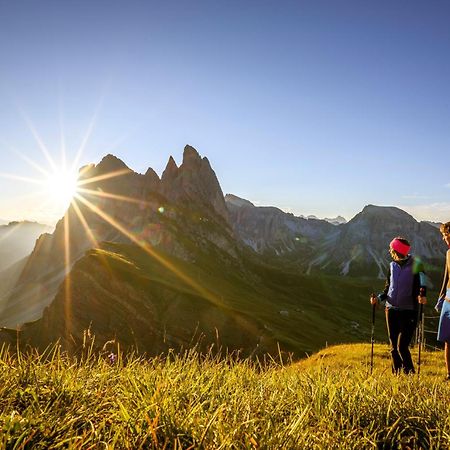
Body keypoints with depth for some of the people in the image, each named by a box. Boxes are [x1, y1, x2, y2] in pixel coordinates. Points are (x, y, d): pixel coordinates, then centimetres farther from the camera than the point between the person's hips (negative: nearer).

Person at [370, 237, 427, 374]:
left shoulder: (415, 265, -5)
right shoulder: (392, 266, 10)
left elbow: (422, 283, -11)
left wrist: (422, 295, -31)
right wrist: (378, 298, 0)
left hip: (409, 311, -5)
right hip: (391, 310, 5)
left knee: (402, 346, -9)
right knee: (394, 347, 9)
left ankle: (410, 373, 8)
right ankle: (396, 373, 20)